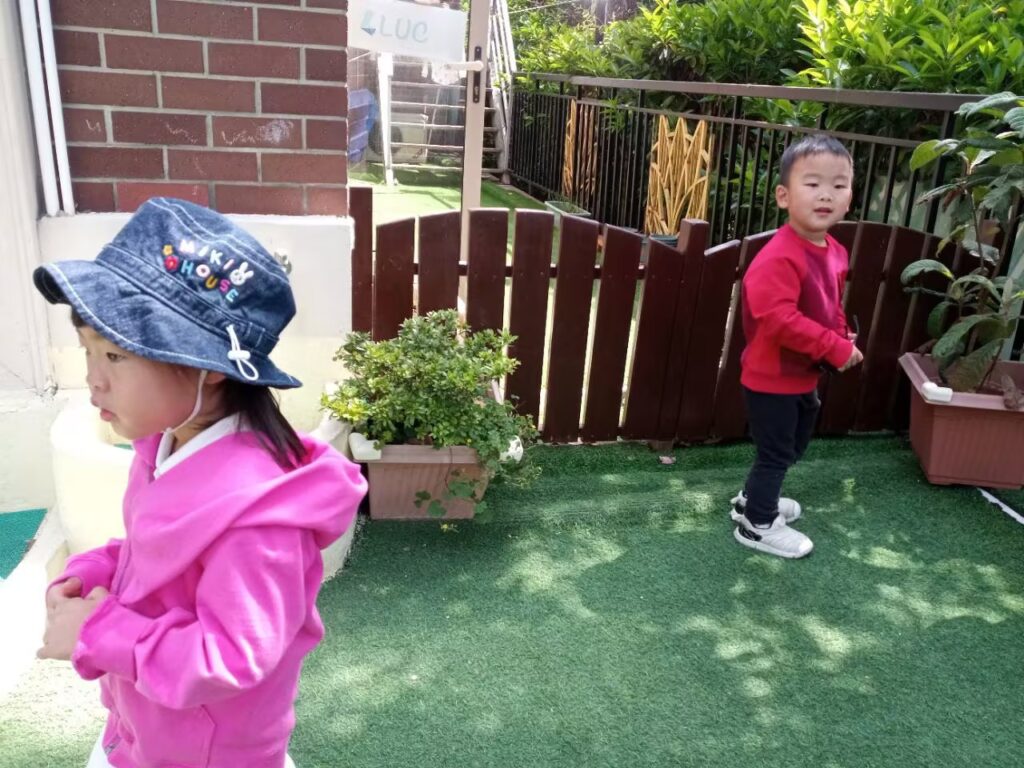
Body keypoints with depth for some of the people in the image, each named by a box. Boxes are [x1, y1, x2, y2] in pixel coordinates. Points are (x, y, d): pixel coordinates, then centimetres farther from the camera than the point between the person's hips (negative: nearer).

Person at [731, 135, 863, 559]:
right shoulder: (778, 258, -28)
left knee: (791, 447, 25)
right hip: (772, 378, -9)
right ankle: (758, 525, 24)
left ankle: (754, 499, 45)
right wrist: (836, 349, -28)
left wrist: (845, 340, 1)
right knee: (776, 452, 4)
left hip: (805, 376, 10)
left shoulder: (835, 252, 3)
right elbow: (778, 319, -35)